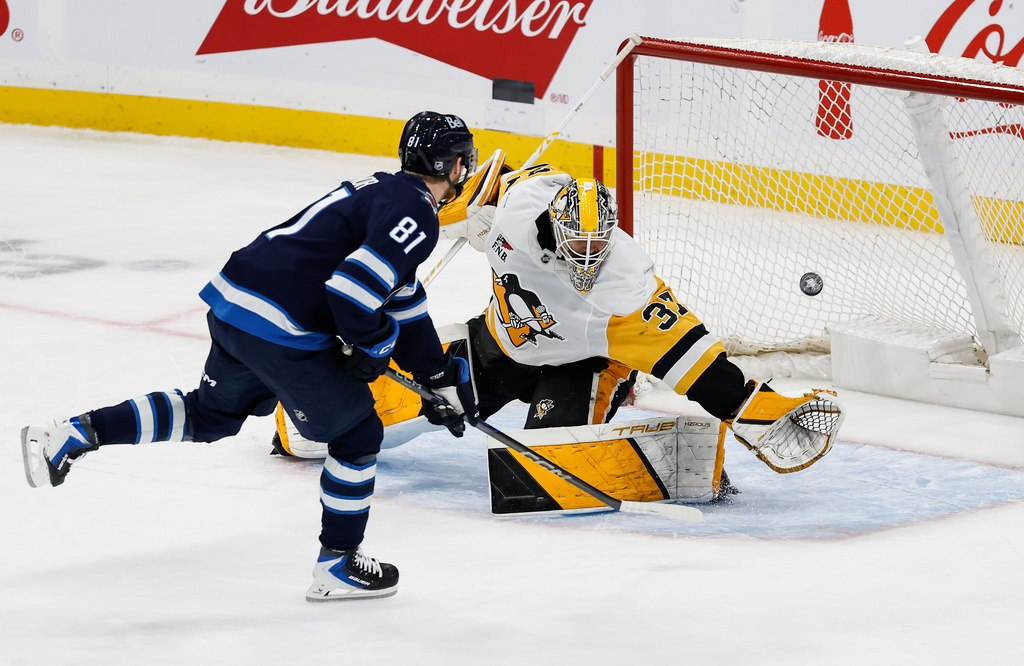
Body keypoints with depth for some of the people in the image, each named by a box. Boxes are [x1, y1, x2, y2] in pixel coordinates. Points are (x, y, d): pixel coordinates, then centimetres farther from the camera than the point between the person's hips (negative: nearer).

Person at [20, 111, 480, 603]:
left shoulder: (385, 193, 21)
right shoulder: (414, 214, -12)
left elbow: (404, 301, 30)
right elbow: (352, 289, -25)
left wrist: (442, 377, 33)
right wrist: (370, 344, -6)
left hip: (233, 303, 9)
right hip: (282, 331, -9)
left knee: (210, 414, 28)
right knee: (357, 433, 8)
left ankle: (72, 435, 23)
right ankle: (337, 567, 16)